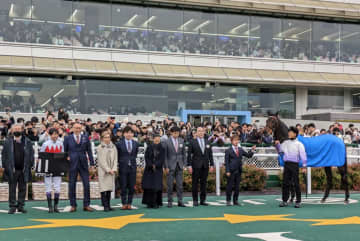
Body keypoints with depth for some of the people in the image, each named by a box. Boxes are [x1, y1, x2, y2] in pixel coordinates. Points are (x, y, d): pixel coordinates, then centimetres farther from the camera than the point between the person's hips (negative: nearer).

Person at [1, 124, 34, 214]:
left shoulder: (27, 141, 4)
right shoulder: (8, 141, 3)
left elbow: (31, 154, 7)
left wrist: (30, 165, -1)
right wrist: (5, 166, -3)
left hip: (24, 170, 1)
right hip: (12, 169, -1)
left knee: (22, 189, 7)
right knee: (12, 189, 3)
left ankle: (21, 206, 16)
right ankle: (12, 206, 9)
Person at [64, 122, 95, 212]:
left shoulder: (85, 138, 8)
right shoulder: (68, 138, 5)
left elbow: (89, 151, 8)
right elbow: (64, 151, 10)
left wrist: (92, 163, 3)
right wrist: (66, 157, -5)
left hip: (83, 164, 1)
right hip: (72, 164, -1)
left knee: (87, 185, -2)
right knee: (72, 185, 2)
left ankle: (86, 205, 7)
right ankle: (73, 205, 12)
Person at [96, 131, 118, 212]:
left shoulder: (113, 147, 12)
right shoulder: (100, 148, 0)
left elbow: (115, 159, 9)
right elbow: (101, 161, -5)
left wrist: (114, 169, -4)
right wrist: (108, 170, -11)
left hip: (112, 171, 4)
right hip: (103, 171, -4)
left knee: (110, 188, 3)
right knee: (104, 188, -8)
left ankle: (108, 205, 8)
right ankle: (105, 206, -8)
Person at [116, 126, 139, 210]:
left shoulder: (136, 144, 5)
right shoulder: (119, 144, -4)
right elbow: (117, 156, 5)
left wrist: (132, 161, 8)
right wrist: (121, 162, 4)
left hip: (132, 167, 2)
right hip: (123, 168, -2)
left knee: (132, 187, 4)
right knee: (123, 187, 2)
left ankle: (129, 203, 12)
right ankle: (124, 204, 10)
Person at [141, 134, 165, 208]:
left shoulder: (161, 148, 3)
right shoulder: (149, 148, 4)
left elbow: (162, 159, -2)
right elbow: (147, 158, 0)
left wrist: (156, 165, -12)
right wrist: (151, 165, -11)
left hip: (158, 170, -1)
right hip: (149, 169, 1)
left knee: (157, 187, -4)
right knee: (149, 186, -1)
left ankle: (156, 203, 1)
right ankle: (149, 203, 6)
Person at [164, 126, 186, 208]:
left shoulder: (181, 141, 6)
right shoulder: (167, 142, -4)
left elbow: (183, 153, 11)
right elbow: (165, 155, -4)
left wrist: (184, 164, 4)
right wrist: (166, 167, -8)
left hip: (179, 166, 3)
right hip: (171, 166, -3)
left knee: (180, 184, 4)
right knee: (170, 185, 2)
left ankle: (180, 201, 11)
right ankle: (170, 201, 10)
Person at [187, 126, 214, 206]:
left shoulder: (207, 142, 11)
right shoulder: (192, 142, 0)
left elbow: (210, 154, 12)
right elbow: (189, 155, -3)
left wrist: (211, 165, 5)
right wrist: (189, 165, -9)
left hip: (205, 166, 3)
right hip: (196, 166, -3)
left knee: (204, 183, 6)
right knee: (195, 183, 1)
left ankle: (203, 200, 12)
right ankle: (195, 200, 8)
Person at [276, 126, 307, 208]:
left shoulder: (299, 144, 0)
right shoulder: (285, 143, 14)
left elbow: (303, 154, -7)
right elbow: (280, 151, 25)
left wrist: (304, 165, -16)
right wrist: (277, 144, 9)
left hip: (294, 164, -5)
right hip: (286, 164, 5)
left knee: (296, 183, -2)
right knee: (285, 183, 5)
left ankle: (298, 201, 6)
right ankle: (284, 201, 12)